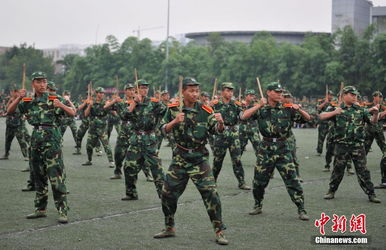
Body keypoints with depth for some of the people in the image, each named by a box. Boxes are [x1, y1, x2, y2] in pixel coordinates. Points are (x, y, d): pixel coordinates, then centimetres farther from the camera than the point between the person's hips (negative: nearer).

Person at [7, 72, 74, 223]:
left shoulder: (54, 99, -2)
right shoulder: (29, 102, 12)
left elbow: (73, 113, -9)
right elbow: (10, 111, 11)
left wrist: (61, 105, -28)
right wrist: (19, 98, -5)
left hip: (52, 141, -6)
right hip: (36, 141, 6)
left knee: (56, 177, -10)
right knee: (39, 177, 13)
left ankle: (62, 211, -9)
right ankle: (40, 209, 23)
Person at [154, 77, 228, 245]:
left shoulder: (205, 110, -5)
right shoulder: (173, 109, 0)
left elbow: (217, 130, -11)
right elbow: (164, 130, -2)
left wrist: (220, 122, -33)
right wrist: (175, 121, -22)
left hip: (199, 158, -2)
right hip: (180, 157, 3)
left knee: (210, 193, -12)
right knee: (168, 193, 7)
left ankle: (219, 232, -4)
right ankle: (169, 228, 27)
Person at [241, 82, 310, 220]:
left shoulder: (287, 109, 2)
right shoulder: (260, 109, 2)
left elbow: (307, 118, 3)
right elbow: (244, 116, -13)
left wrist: (299, 109, -16)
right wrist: (260, 105, -19)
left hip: (283, 148, -1)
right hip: (266, 148, 1)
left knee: (292, 180, -6)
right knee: (259, 180, 9)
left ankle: (301, 210, -1)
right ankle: (258, 206, 30)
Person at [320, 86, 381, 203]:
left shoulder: (360, 110, 7)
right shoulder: (337, 110, 2)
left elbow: (373, 121, 1)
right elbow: (322, 117, -8)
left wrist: (375, 113, -21)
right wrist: (334, 113, -25)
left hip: (358, 145, 1)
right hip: (342, 145, -1)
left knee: (363, 170, 2)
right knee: (338, 169, 8)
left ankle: (371, 194, 7)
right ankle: (331, 191, 23)